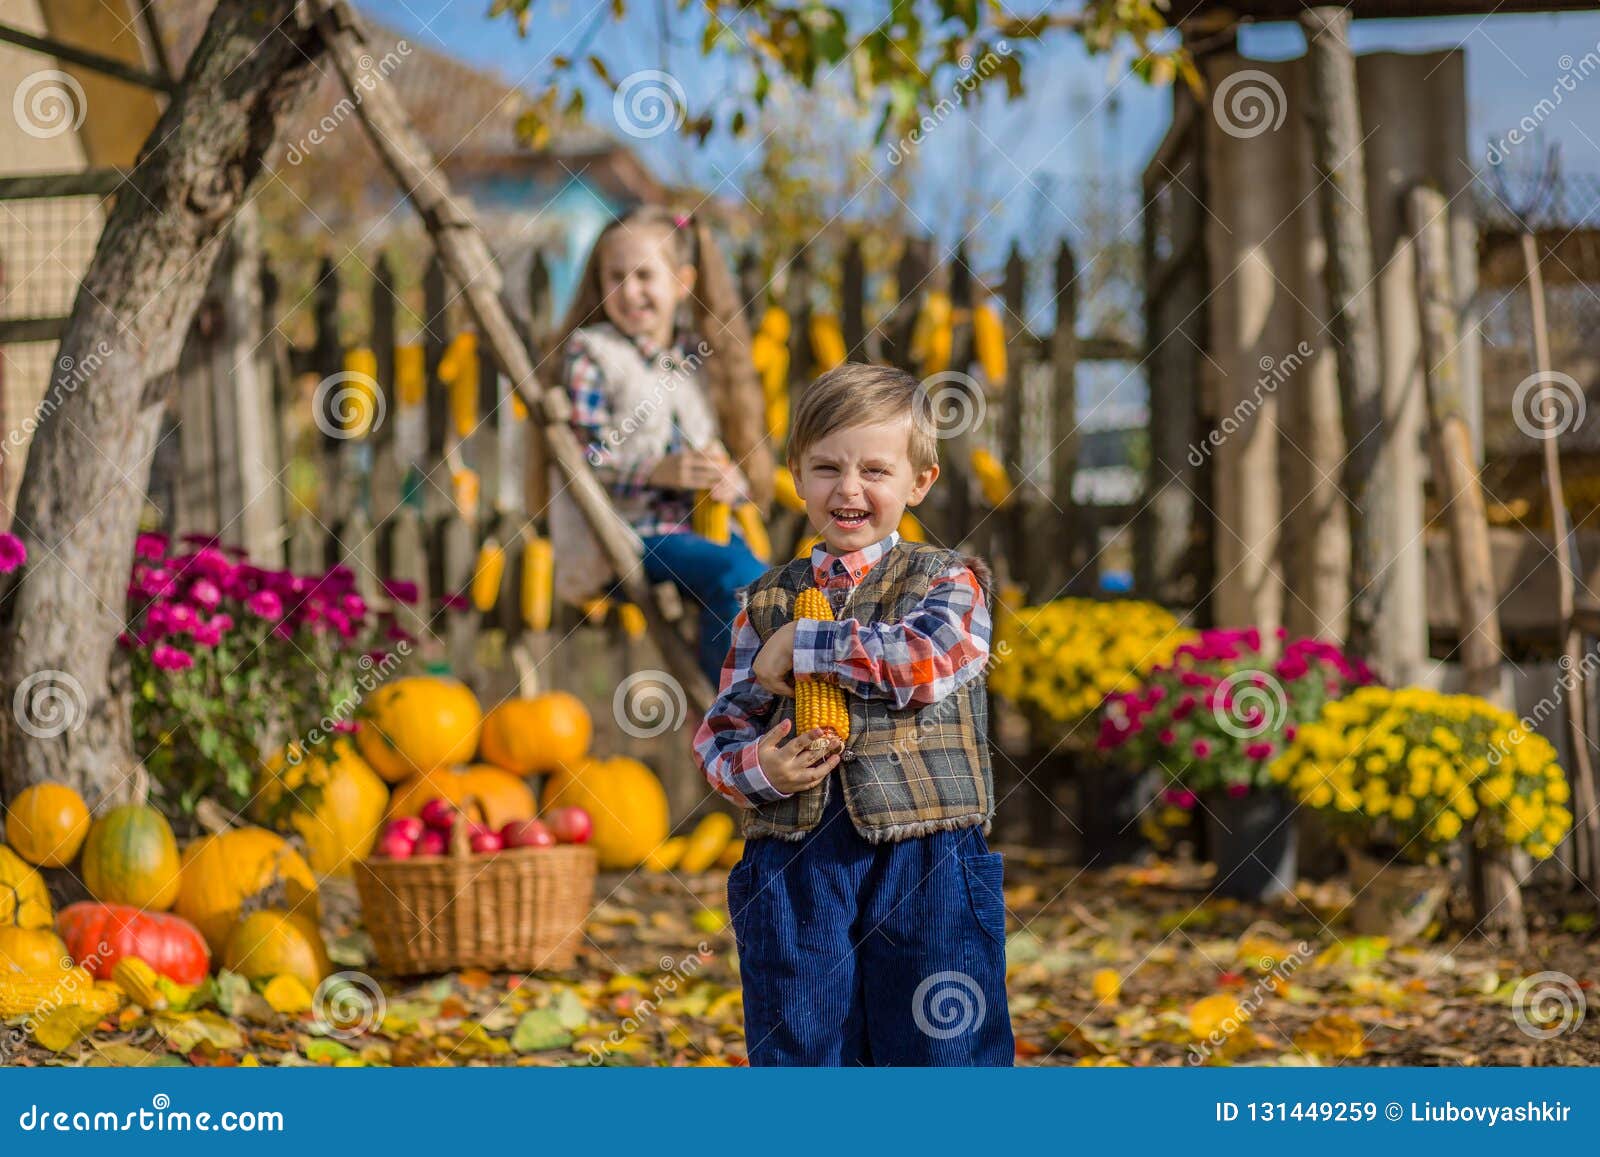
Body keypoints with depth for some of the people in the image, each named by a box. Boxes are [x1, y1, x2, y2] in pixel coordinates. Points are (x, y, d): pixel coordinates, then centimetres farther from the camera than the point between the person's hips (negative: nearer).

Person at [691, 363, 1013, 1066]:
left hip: (924, 857, -3)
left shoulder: (948, 583, 5)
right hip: (792, 867, 3)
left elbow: (925, 660, -17)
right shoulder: (770, 602, 14)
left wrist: (800, 647, -9)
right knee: (797, 1054, 6)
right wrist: (757, 766, -10)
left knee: (941, 1052, -1)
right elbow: (718, 733, 13)